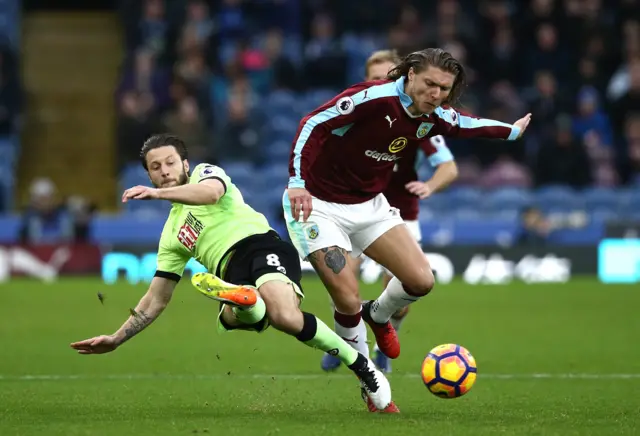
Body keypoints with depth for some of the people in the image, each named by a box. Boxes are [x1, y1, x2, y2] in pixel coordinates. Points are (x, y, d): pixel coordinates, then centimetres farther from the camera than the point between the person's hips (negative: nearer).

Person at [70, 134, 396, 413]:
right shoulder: (171, 236, 32)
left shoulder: (204, 173, 17)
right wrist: (116, 339, 26)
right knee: (232, 315, -35)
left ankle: (363, 368, -21)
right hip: (232, 275, 6)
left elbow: (212, 191, -10)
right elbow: (157, 299, 33)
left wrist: (157, 193, -21)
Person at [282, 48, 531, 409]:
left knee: (421, 281, -4)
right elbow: (313, 125, -29)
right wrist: (298, 182, -38)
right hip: (319, 204, -6)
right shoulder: (372, 98, -27)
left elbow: (468, 123, 19)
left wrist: (512, 131, 32)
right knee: (349, 300, -15)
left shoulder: (435, 118, -4)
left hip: (369, 204, 7)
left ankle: (379, 316, 30)